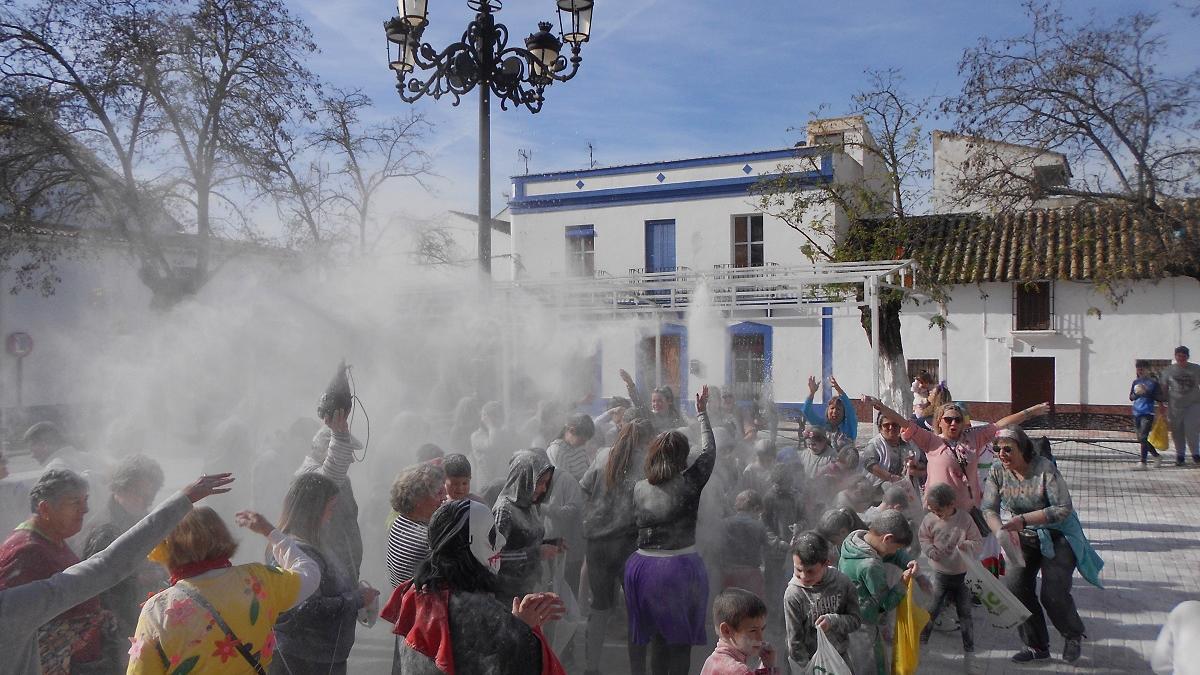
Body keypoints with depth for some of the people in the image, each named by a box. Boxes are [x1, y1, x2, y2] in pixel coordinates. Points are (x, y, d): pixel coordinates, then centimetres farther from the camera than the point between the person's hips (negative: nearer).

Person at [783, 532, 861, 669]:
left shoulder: (842, 582, -15)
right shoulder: (793, 594, -22)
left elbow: (856, 620, -7)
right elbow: (795, 641, -15)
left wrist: (833, 621, -24)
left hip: (842, 657, 2)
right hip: (810, 663, -2)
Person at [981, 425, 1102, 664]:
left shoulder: (1045, 469, -24)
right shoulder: (997, 472, -11)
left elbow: (1064, 509, -24)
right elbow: (989, 509, -11)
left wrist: (1023, 519, -31)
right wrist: (1001, 531, -32)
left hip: (1058, 536, -4)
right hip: (1025, 538, 4)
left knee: (1053, 593, -11)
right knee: (1014, 587, -7)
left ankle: (1073, 636, 23)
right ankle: (1036, 647, 13)